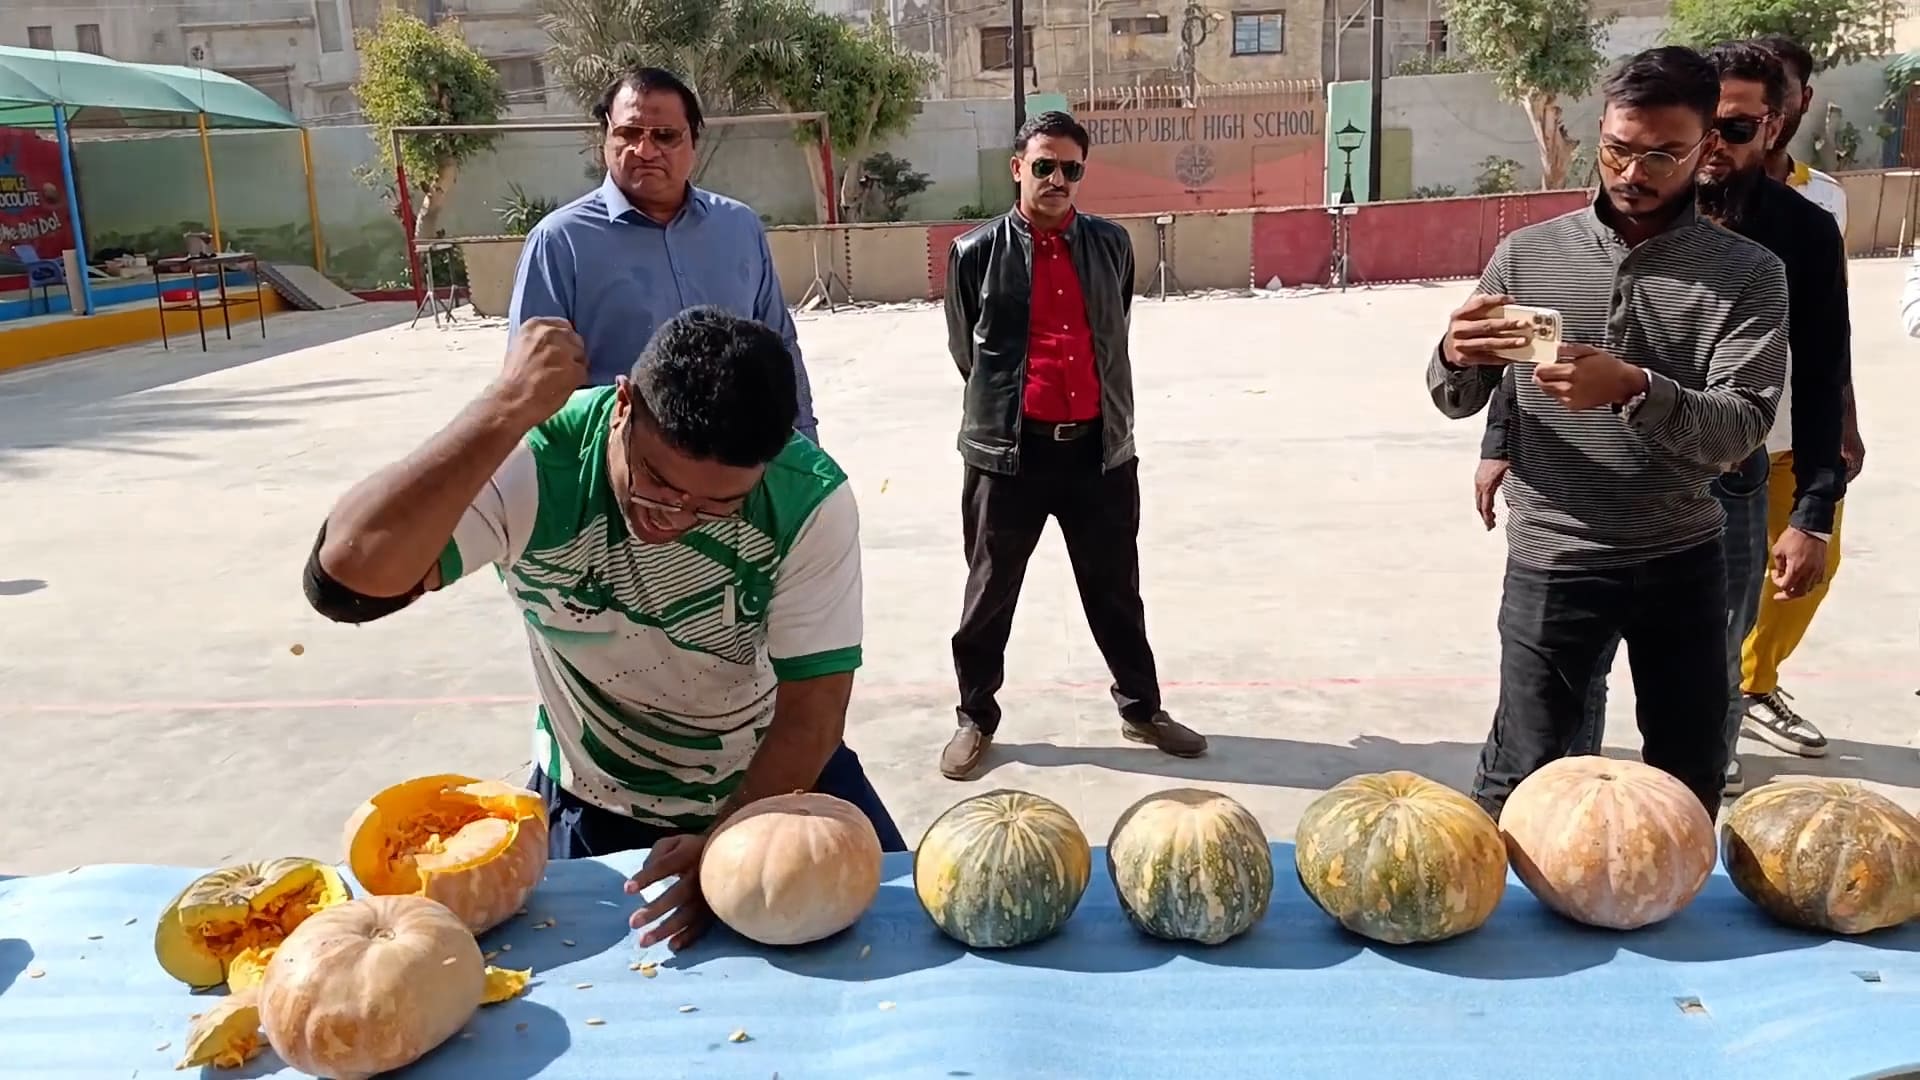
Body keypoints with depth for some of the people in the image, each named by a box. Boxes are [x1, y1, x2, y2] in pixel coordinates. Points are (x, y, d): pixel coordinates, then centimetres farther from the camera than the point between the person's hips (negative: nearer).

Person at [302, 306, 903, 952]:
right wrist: (507, 408, -43)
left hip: (775, 775, 1)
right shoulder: (533, 464, -27)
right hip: (592, 806, 0)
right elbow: (348, 580, -41)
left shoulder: (809, 500, -25)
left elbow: (812, 711, -20)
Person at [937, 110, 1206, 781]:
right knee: (990, 592, 9)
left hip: (1100, 448, 3)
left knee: (1116, 591, 15)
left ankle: (1142, 710, 31)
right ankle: (976, 719, 25)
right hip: (1008, 450, -2)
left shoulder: (1111, 245, 7)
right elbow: (964, 350, 9)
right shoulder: (977, 253, -3)